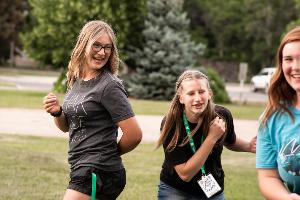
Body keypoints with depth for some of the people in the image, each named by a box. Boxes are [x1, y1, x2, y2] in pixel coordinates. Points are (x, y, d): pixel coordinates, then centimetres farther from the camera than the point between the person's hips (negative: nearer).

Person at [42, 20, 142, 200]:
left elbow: (134, 135, -17)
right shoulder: (76, 80, 11)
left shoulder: (109, 86, -14)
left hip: (98, 172, -8)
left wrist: (111, 153, 1)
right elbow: (67, 127, 21)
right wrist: (57, 112, -1)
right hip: (82, 169, 8)